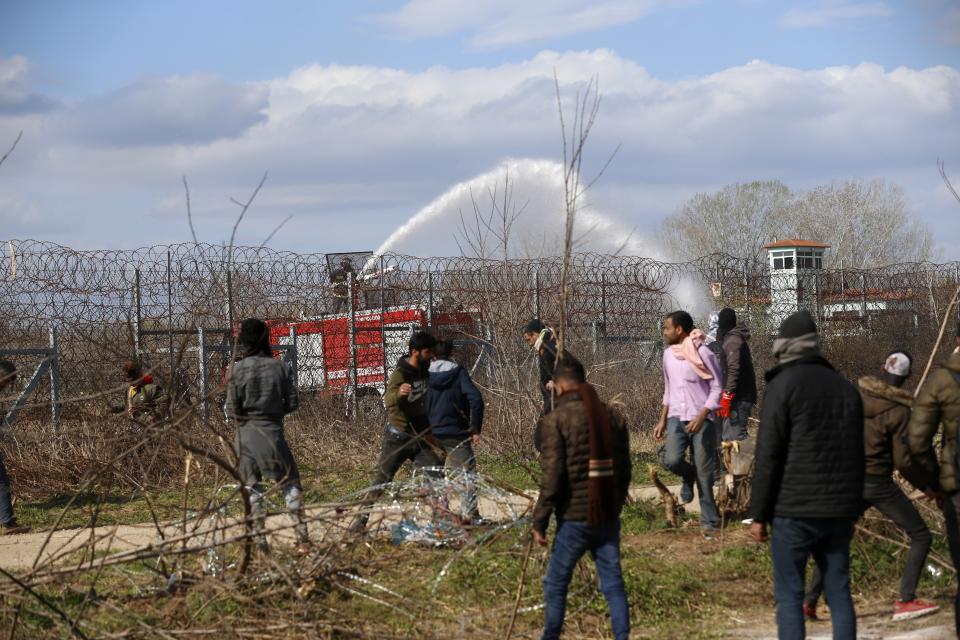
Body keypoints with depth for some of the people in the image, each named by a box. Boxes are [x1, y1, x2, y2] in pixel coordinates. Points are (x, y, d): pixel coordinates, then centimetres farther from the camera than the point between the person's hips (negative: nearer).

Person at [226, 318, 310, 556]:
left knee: (251, 488, 8)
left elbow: (232, 410, -8)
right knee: (289, 484, 10)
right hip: (273, 432, 1)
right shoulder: (280, 367, -3)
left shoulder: (237, 369, -9)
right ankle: (303, 538, 5)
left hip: (246, 434, -1)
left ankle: (260, 543, 6)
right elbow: (292, 402, 0)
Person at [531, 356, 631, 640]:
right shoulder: (612, 416, 7)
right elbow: (624, 470, 12)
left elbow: (551, 476, -13)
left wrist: (539, 521, -7)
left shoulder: (558, 418, -10)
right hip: (608, 517, 5)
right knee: (613, 583, 7)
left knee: (556, 584, 9)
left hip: (575, 519, -5)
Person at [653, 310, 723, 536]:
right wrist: (662, 420, 15)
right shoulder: (668, 355, 9)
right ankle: (688, 475, 14)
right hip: (677, 418, 5)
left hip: (701, 420, -4)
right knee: (672, 460, -21)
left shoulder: (703, 354, -11)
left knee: (704, 473, -3)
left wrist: (701, 417, -19)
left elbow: (717, 389, -9)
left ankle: (709, 522, 8)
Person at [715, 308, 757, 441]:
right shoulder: (739, 339, 20)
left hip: (737, 399, -10)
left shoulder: (732, 341, -11)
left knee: (734, 437, -14)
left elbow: (733, 371, -20)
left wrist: (726, 398, -23)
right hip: (742, 396, 10)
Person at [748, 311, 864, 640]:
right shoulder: (845, 388, 13)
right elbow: (857, 456, 16)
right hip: (838, 512, 5)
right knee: (839, 592, 9)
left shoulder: (783, 386, -7)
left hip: (794, 511, -5)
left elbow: (768, 456, -11)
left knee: (789, 595, -1)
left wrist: (759, 514, -6)